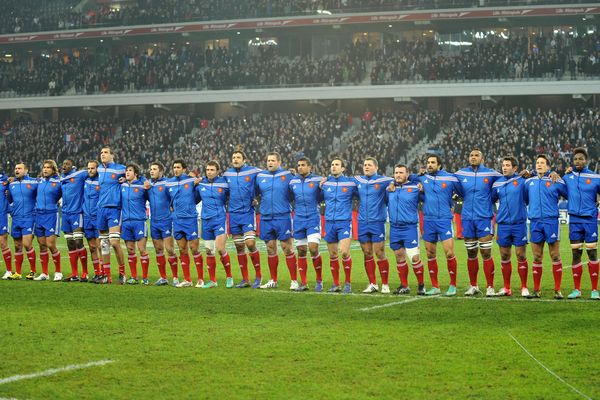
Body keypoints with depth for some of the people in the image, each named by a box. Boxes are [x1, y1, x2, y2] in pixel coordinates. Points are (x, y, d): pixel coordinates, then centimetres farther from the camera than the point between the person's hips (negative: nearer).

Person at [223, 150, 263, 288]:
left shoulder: (253, 171, -4)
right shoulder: (227, 174, 8)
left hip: (248, 213, -4)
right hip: (233, 214, 4)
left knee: (250, 244, -15)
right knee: (239, 247, 5)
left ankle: (258, 275, 0)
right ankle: (245, 279, 12)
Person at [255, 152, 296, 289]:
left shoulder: (287, 175, -1)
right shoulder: (260, 176, 9)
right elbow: (254, 193, 20)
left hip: (283, 217, -4)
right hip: (266, 218, 4)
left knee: (288, 249, -5)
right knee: (270, 249, 9)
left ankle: (294, 281, 1)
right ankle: (273, 281, 19)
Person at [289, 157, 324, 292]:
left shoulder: (317, 180, -3)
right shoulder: (293, 181, 6)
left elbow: (320, 198, 5)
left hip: (313, 218, -3)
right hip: (298, 219, 3)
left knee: (313, 248, -14)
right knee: (301, 251, 4)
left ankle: (319, 280, 1)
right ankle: (303, 283, 12)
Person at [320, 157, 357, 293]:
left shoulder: (351, 182, 0)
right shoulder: (325, 182, 8)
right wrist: (320, 186, 9)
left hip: (344, 222, -3)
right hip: (329, 222, 3)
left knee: (344, 252, -16)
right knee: (332, 255, 6)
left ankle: (348, 282, 0)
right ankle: (336, 284, 17)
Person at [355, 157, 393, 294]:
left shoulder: (383, 181, -3)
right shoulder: (358, 180, 10)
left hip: (377, 222, -4)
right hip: (362, 223, 4)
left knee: (380, 254, -4)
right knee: (367, 254, 7)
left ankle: (385, 285, 5)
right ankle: (372, 284, 15)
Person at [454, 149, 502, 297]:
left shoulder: (490, 174, 0)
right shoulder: (460, 174, 7)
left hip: (484, 218, -3)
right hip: (467, 219, 3)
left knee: (486, 253, -5)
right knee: (471, 254, 9)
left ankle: (490, 287, 1)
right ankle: (473, 286, 19)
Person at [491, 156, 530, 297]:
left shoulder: (522, 180, -2)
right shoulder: (497, 184, 9)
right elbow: (490, 201, 19)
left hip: (519, 223, -3)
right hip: (503, 225, 3)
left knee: (521, 256, -1)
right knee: (504, 257, 6)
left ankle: (524, 288, 8)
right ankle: (506, 288, 15)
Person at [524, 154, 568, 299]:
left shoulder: (556, 182, 1)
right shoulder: (529, 182, 13)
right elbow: (525, 199, 28)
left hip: (551, 221, -3)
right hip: (535, 222, 3)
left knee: (555, 256, -3)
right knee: (537, 258, 5)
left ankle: (557, 290, 1)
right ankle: (536, 290, 10)